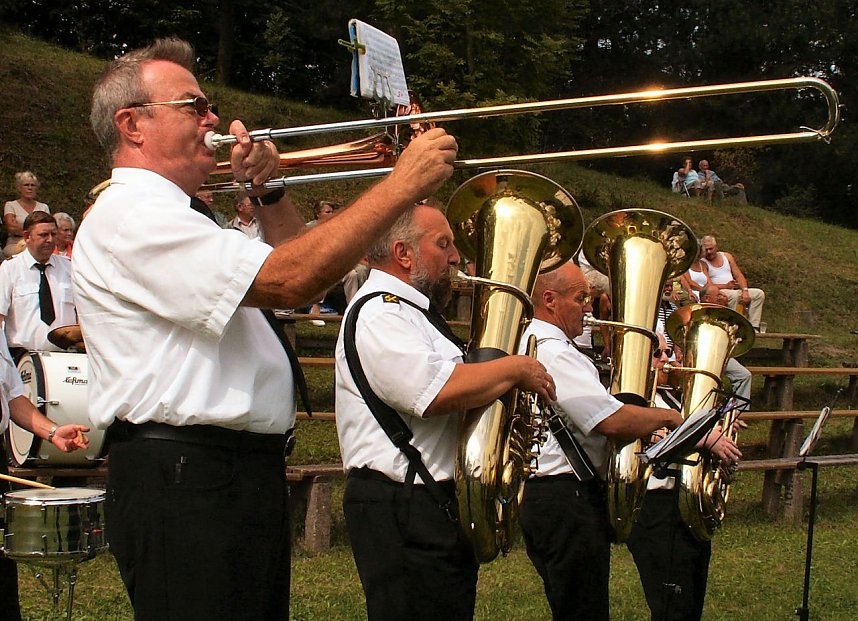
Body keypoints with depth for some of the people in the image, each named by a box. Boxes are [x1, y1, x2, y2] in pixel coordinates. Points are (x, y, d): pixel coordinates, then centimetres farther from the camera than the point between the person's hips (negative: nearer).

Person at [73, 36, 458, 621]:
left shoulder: (180, 219, 22)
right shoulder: (130, 216, -13)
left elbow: (295, 261, 29)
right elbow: (289, 281, -23)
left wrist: (266, 192, 12)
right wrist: (404, 183, -18)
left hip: (248, 472, 11)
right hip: (184, 479, -11)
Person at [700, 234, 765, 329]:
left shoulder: (727, 256, 15)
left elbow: (739, 276, 9)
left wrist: (745, 290, -8)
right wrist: (725, 286, -23)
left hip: (733, 291, 7)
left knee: (759, 294, -9)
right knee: (734, 295, -37)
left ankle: (753, 326, -17)